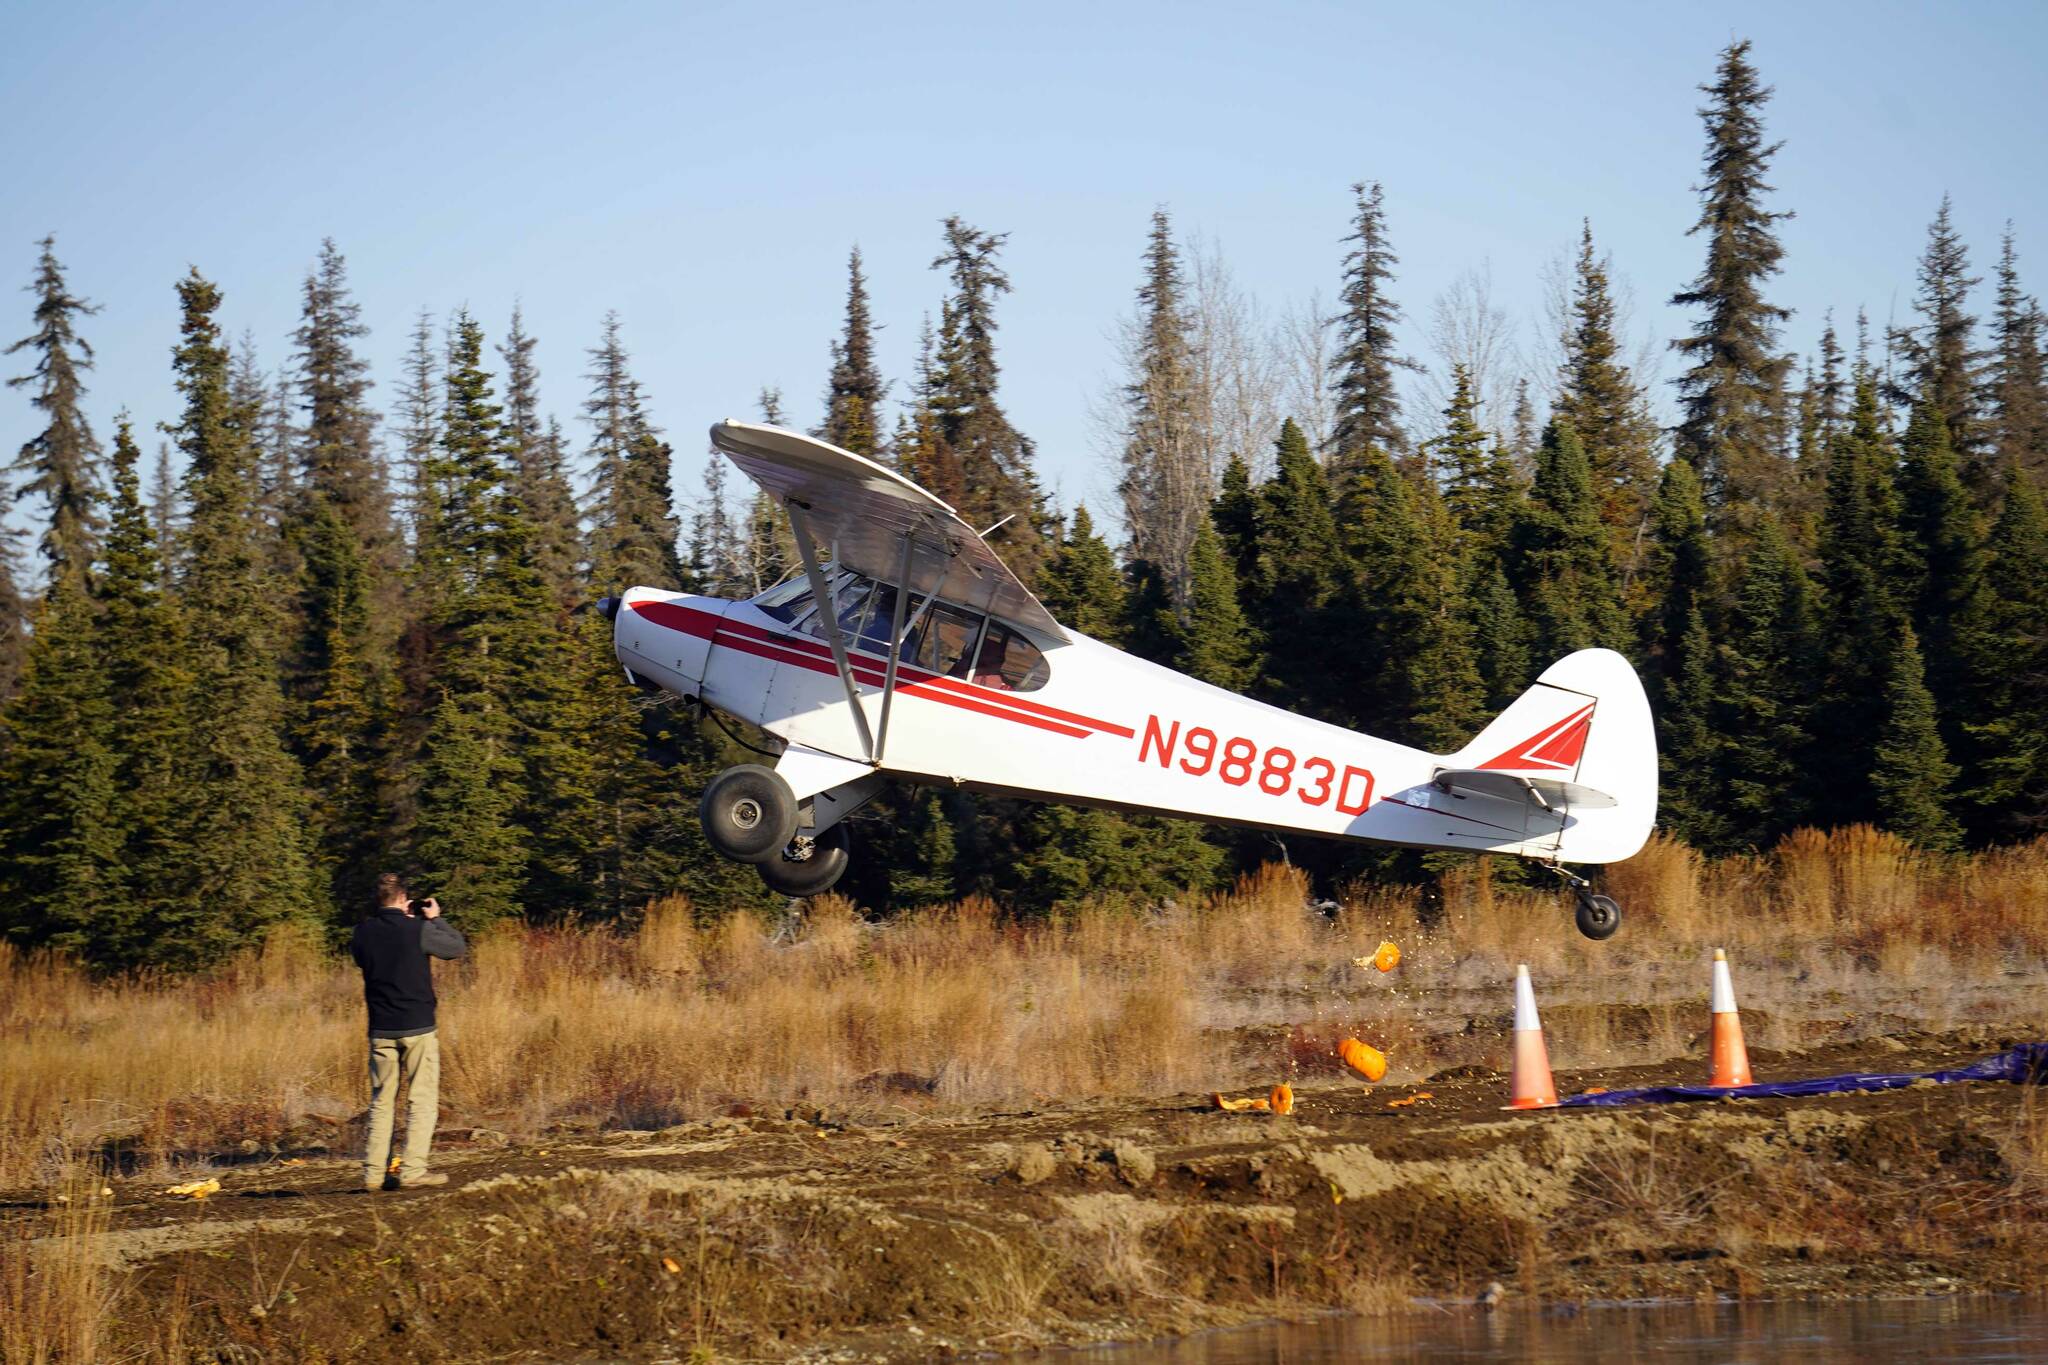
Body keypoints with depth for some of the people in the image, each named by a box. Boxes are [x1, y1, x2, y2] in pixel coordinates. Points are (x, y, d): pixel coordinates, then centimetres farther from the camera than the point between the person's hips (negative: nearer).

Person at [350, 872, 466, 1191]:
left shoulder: (364, 932, -1)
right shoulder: (418, 930, -11)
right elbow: (458, 947, 1)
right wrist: (436, 919, 14)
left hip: (381, 1030, 4)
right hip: (418, 1027, -4)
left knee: (381, 1102, 12)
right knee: (423, 1100, 2)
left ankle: (373, 1172, 8)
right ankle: (412, 1171, -5)